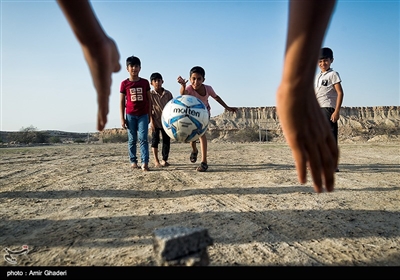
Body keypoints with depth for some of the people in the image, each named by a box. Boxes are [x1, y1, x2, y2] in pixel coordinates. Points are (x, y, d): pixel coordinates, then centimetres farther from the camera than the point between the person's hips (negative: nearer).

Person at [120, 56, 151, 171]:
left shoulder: (145, 82, 5)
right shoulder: (124, 83, 2)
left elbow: (149, 99, 10)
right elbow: (122, 102, 3)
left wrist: (149, 115, 7)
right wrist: (122, 118, -2)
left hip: (143, 115, 0)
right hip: (130, 115, 0)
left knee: (143, 139, -7)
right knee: (132, 140, 7)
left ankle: (145, 163, -11)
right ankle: (133, 161, 17)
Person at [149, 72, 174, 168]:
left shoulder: (168, 94, 3)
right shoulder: (150, 94, -4)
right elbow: (149, 109, -5)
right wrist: (151, 121, -13)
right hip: (155, 121, -2)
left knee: (167, 140, 5)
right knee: (155, 139, -2)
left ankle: (164, 160, 16)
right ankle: (156, 160, 7)